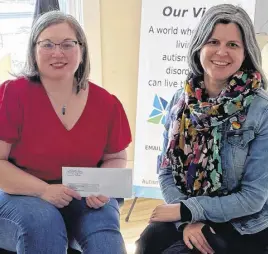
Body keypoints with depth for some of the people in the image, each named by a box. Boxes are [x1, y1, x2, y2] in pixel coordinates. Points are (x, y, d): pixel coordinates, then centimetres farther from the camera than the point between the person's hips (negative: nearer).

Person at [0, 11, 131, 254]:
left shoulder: (106, 102, -3)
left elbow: (116, 158, 9)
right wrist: (43, 190, -24)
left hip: (83, 197, 3)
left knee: (104, 226, -25)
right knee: (43, 222, -32)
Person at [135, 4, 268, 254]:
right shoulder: (181, 100, -3)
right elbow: (166, 170, 0)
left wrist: (186, 210, -16)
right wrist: (186, 221, -14)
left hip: (242, 225, -3)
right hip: (187, 214, 3)